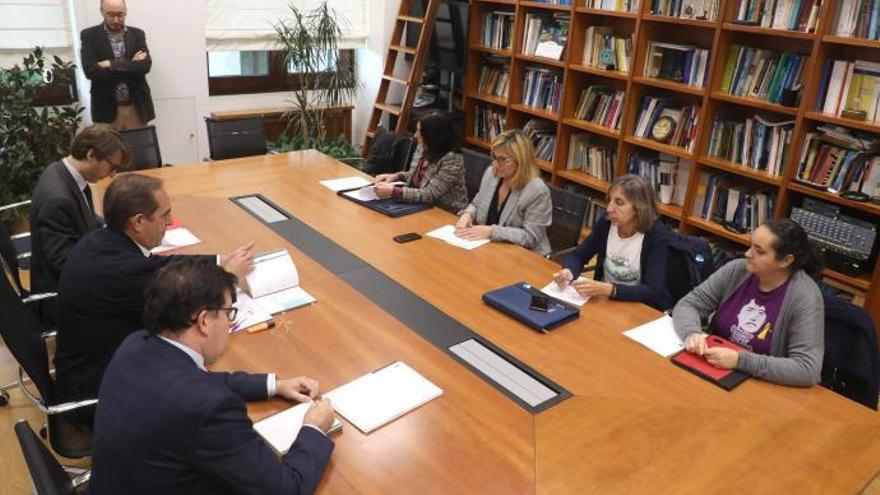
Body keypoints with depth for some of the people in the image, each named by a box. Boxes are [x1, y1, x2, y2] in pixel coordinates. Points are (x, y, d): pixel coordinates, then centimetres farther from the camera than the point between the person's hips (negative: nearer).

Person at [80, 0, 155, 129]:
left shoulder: (137, 34, 7)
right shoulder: (89, 35, 1)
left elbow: (145, 65, -8)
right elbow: (90, 70, -12)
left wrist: (111, 65, -14)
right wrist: (131, 66, -12)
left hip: (136, 106, 2)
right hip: (107, 108, -1)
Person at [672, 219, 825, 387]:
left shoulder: (805, 298, -17)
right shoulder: (737, 270, -4)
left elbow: (807, 370, -24)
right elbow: (688, 304, -1)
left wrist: (741, 360, -30)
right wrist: (692, 333, -23)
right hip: (712, 371, 5)